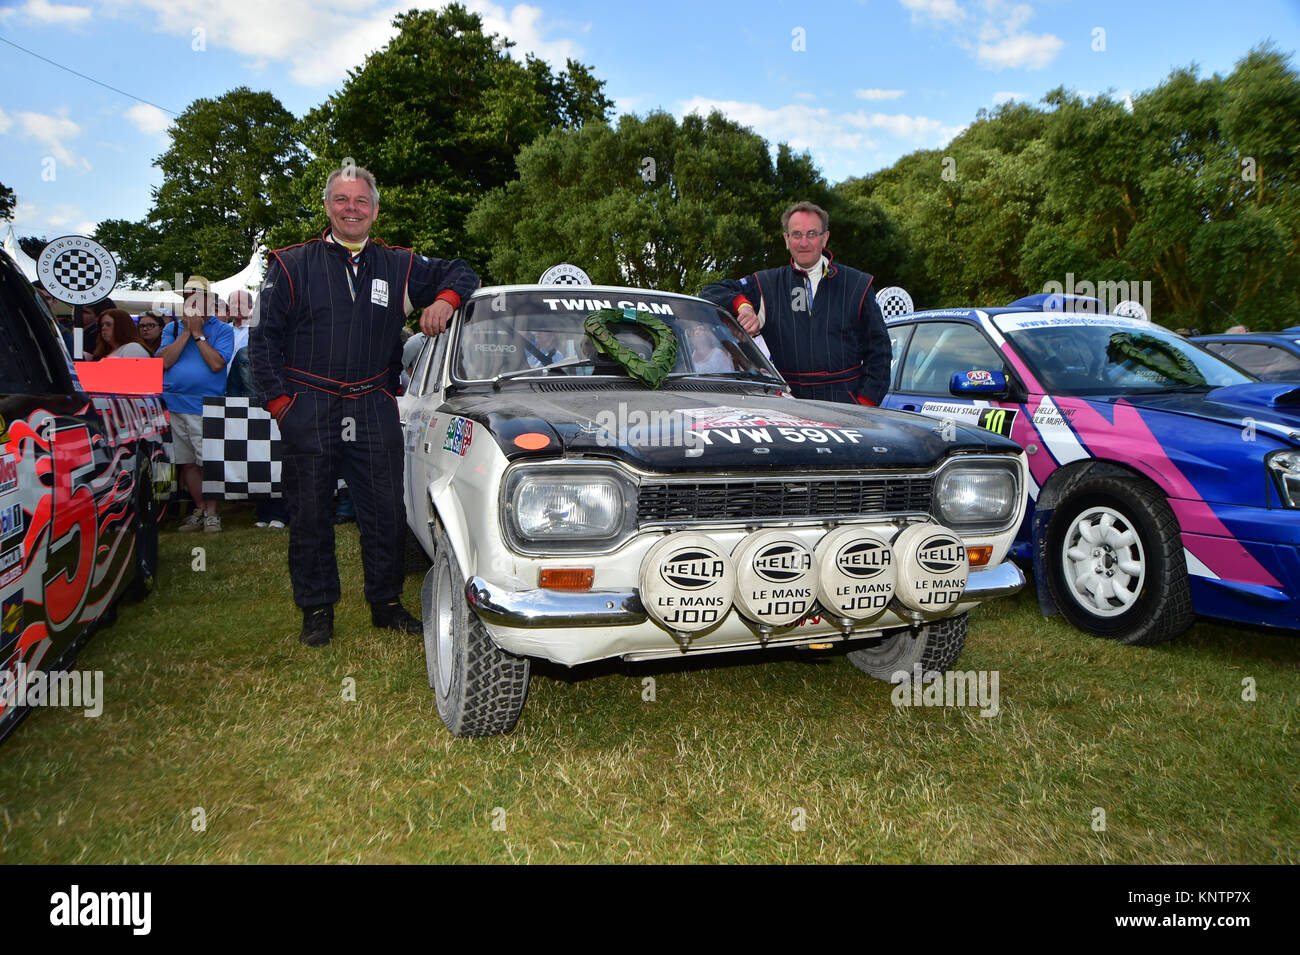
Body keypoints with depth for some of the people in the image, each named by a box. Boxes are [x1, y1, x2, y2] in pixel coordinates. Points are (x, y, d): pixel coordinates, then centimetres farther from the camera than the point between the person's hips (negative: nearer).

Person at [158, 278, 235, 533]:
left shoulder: (222, 330, 3)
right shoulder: (172, 328, 14)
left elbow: (217, 364, -11)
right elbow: (164, 361, -1)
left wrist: (198, 333, -8)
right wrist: (187, 332, -3)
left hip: (206, 406, -4)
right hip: (174, 404, 4)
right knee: (187, 462, 9)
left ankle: (211, 512, 4)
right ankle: (199, 509, 21)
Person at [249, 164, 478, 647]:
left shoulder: (398, 266, 11)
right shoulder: (293, 264, 6)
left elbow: (460, 272, 19)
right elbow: (263, 338, 4)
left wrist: (445, 299, -4)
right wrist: (278, 399, -5)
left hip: (374, 410, 2)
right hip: (309, 410, -1)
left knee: (386, 511, 5)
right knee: (311, 515, 5)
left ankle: (386, 603, 20)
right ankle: (317, 610, 18)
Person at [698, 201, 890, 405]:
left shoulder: (856, 285, 13)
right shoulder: (767, 285, 13)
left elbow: (879, 346, 13)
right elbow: (710, 292, 12)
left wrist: (866, 401, 1)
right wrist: (742, 304, -9)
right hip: (791, 402, 0)